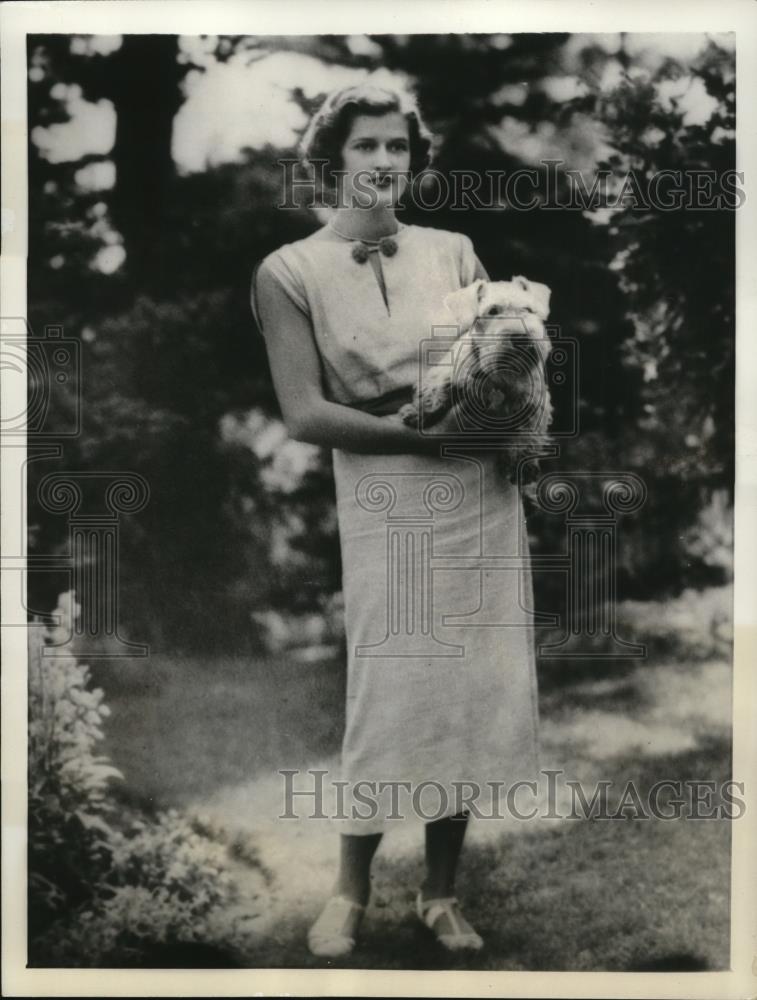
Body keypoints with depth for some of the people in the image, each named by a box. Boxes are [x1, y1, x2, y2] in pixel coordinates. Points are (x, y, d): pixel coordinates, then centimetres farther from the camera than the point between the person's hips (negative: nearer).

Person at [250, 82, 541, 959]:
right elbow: (305, 415, -10)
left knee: (474, 687, 6)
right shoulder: (290, 272, -4)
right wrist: (422, 433, -18)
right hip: (388, 498, -3)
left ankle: (440, 892, 23)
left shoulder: (454, 251, 6)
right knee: (395, 690, 0)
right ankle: (351, 889, 23)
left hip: (483, 490, 4)